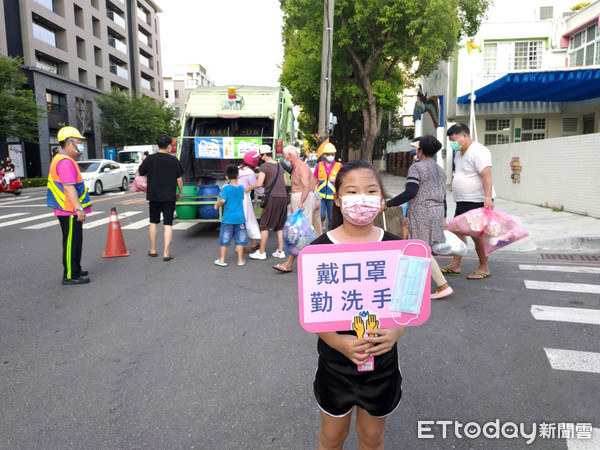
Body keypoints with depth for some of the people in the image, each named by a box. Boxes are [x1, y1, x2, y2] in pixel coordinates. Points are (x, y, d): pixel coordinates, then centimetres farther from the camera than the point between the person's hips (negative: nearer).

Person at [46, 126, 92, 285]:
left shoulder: (61, 159, 18)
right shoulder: (65, 162, -17)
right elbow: (69, 187, -25)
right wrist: (79, 208, -27)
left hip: (69, 210, 11)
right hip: (70, 211, -11)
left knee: (74, 241, 18)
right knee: (72, 242, -5)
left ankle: (75, 270, 29)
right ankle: (70, 275, 0)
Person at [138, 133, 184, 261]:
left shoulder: (150, 159, -6)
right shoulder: (174, 160, -6)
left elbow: (139, 173, 6)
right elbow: (179, 179, -1)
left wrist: (144, 162, 23)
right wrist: (180, 193, 14)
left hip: (154, 196, 1)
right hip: (169, 197, -1)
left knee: (154, 222, 17)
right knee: (168, 224, 2)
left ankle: (153, 250, 25)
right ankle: (166, 253, -2)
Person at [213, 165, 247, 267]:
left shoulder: (226, 188, -10)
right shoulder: (241, 187, 4)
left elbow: (223, 200, -18)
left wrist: (217, 205, 1)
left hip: (228, 218, -3)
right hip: (240, 217, 3)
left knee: (225, 239, 8)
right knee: (240, 239, 10)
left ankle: (222, 260, 16)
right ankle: (240, 259, 14)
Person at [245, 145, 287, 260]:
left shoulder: (264, 166, -8)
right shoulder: (279, 166, 14)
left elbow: (259, 183, -16)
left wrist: (248, 188, 0)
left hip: (272, 198, -7)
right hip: (283, 197, 7)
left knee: (264, 225, 2)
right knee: (279, 226, 13)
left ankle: (261, 252, 7)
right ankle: (280, 251, 14)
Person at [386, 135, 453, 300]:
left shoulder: (416, 167, -10)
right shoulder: (440, 170, 15)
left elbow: (410, 193, -21)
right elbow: (443, 197, 16)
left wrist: (388, 204, -16)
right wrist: (443, 219, 22)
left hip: (422, 213, -8)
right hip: (437, 212, 9)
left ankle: (443, 286, -10)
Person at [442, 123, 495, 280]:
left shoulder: (478, 152, -16)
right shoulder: (459, 153, 14)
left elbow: (486, 176, -25)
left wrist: (488, 198, -34)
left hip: (477, 201, -10)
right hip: (462, 201, 10)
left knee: (477, 235, -4)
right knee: (458, 230, 9)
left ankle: (484, 268, 10)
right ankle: (455, 265, 16)